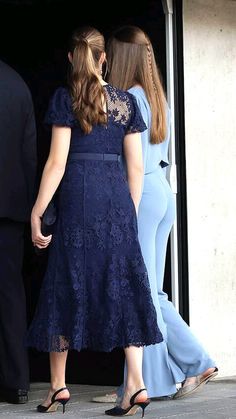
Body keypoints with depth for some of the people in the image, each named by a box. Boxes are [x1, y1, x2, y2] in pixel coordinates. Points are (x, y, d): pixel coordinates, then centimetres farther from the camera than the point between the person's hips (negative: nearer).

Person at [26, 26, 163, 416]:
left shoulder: (65, 98, -1)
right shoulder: (126, 101, 9)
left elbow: (57, 161, -7)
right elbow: (136, 166, 8)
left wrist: (37, 212, -3)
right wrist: (131, 211, 17)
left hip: (78, 197, -3)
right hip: (118, 199, 3)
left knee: (66, 286, 6)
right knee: (122, 288, 4)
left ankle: (58, 386, 12)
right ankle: (136, 385, -4)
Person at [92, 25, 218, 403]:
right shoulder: (159, 98, 15)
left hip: (139, 193, -9)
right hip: (163, 192, 9)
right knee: (152, 292, 13)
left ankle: (148, 382, 1)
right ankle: (195, 363, 10)